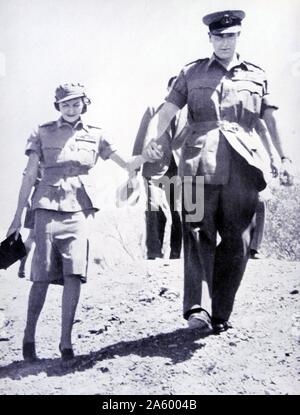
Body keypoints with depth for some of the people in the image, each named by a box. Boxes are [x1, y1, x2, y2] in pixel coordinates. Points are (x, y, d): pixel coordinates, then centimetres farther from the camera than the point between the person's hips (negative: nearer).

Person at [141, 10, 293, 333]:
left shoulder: (256, 76, 18)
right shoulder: (192, 73, 14)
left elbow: (271, 121, 20)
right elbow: (167, 110, 2)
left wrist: (284, 158, 12)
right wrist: (151, 138, -17)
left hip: (242, 169, 2)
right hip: (200, 165, -1)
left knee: (237, 242, 1)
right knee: (199, 235, -10)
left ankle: (220, 314, 11)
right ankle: (198, 309, -15)